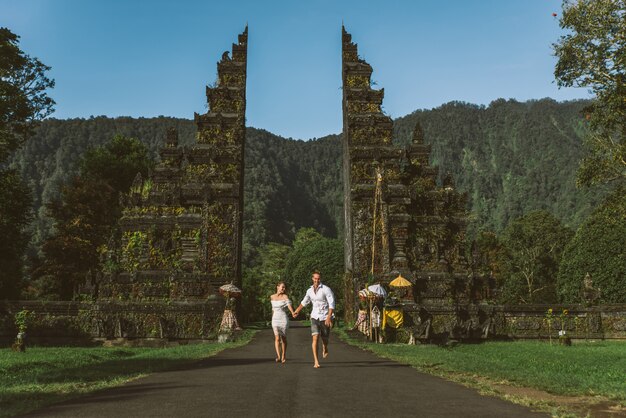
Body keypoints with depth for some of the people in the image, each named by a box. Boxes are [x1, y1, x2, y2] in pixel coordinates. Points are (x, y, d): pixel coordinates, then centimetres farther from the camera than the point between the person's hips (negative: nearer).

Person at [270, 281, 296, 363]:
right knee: (277, 338, -10)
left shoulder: (285, 296, -3)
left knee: (283, 338, 7)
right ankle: (278, 356, -15)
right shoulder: (272, 297, 6)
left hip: (284, 319, -1)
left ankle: (283, 356, 20)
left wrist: (293, 312, -38)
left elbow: (289, 305, -19)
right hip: (275, 319, 2)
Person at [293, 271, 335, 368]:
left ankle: (325, 348, 48)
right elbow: (304, 302, 24)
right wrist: (297, 311, 33)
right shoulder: (310, 290, 4)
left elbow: (332, 304, -18)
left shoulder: (326, 289, -12)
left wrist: (329, 317, -28)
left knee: (325, 338, 12)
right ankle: (316, 361, -10)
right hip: (315, 317, 3)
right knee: (315, 338, -13)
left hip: (325, 317, -3)